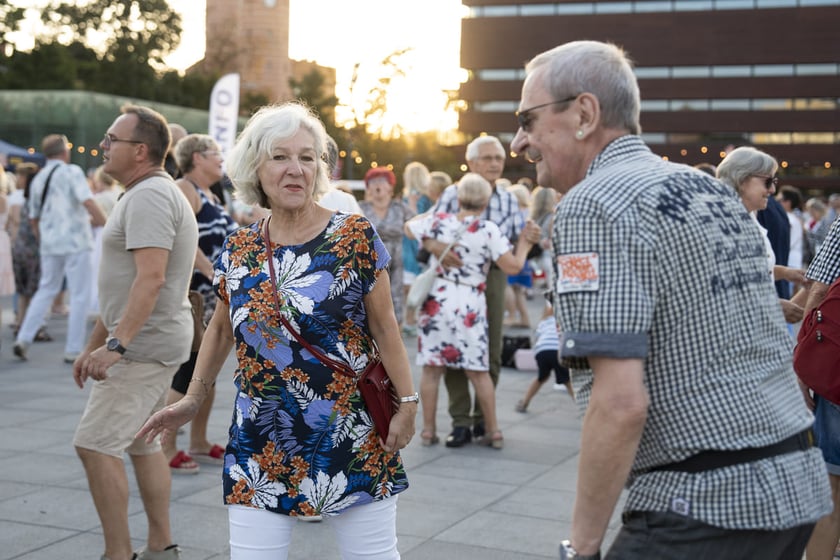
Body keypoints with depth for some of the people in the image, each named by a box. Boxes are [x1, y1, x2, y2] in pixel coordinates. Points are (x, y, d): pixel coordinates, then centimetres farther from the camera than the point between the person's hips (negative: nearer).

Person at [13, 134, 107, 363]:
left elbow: (34, 217, 20)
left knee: (46, 290, 19)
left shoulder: (38, 179, 13)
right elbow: (88, 201, -20)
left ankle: (23, 339, 10)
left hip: (49, 243, 6)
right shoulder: (72, 172, -7)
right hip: (75, 242, -6)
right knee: (79, 296, 1)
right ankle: (73, 350, 2)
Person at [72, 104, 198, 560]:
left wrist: (116, 345, -30)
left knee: (95, 445, -9)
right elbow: (122, 285, 21)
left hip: (144, 346, -11)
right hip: (149, 345, 11)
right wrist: (93, 345, 22)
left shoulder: (149, 197, -16)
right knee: (141, 444, 16)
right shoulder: (152, 194, 18)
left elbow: (151, 278, -27)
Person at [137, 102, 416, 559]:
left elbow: (384, 327, -4)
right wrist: (192, 399, 15)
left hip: (352, 442, -3)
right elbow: (221, 329, 17)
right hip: (259, 449, 3)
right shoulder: (237, 249, 4)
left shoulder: (355, 237, -7)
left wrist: (407, 403, -8)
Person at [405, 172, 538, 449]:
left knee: (431, 368, 8)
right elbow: (512, 266, -8)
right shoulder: (488, 230, -8)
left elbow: (409, 228, 21)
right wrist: (524, 245, 9)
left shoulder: (437, 222, 1)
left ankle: (428, 430, 12)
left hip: (436, 301, 1)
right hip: (470, 306, -1)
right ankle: (493, 431, 13)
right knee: (478, 371, 8)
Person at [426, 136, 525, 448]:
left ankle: (483, 417, 21)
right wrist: (435, 245, -27)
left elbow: (517, 240, 6)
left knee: (491, 352, 8)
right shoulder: (453, 194, -1)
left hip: (493, 277, 3)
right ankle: (460, 421, 7)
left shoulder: (507, 199, 9)